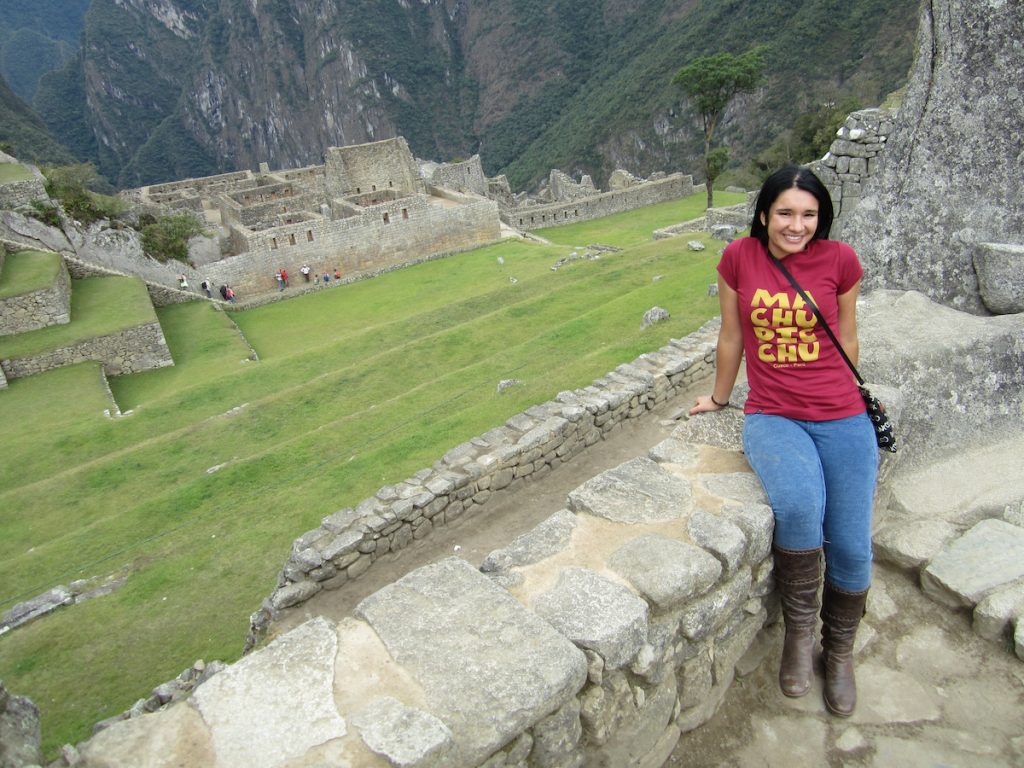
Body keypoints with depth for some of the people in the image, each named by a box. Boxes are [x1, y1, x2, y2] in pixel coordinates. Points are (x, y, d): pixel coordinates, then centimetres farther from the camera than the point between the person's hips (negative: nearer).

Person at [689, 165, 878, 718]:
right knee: (799, 506, -31)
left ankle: (839, 649, 25)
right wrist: (719, 397, 20)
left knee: (852, 548, -8)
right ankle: (799, 627, -1)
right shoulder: (739, 257, 1)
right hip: (771, 416, -1)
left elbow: (846, 339, 13)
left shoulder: (840, 260, 1)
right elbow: (731, 336, 11)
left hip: (841, 417, 1)